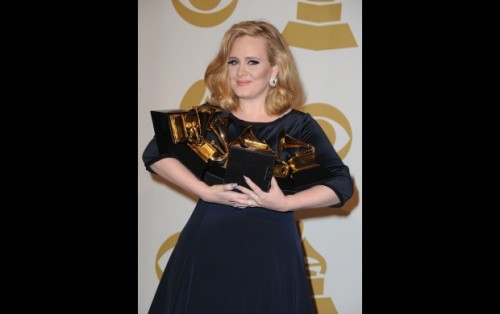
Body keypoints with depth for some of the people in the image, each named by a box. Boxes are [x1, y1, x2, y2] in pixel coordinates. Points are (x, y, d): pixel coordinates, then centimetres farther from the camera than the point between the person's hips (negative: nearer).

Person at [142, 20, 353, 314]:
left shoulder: (298, 125, -1)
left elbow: (341, 185, -8)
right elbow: (155, 153, -7)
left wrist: (284, 203, -20)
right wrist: (206, 192, -17)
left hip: (271, 250, -1)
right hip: (207, 246, 1)